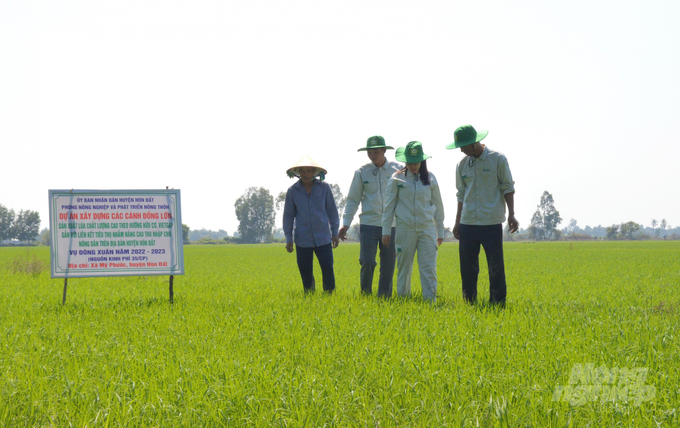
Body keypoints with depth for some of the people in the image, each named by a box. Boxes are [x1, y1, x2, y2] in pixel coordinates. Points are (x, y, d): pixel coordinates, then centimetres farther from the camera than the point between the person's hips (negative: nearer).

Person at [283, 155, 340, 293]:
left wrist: (335, 233, 9)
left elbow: (332, 211, 10)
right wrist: (288, 238, 6)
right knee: (305, 272, 4)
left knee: (328, 269, -5)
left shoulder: (324, 187, 3)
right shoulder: (292, 191, 2)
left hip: (323, 238, 0)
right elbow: (288, 215, 9)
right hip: (303, 240, 0)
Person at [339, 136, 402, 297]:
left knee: (388, 265, 3)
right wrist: (345, 224, 1)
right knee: (367, 262, -10)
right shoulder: (362, 172, 3)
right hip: (369, 223, -1)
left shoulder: (398, 170, 3)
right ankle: (365, 296, 8)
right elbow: (353, 199, 8)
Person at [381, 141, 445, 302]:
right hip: (405, 228, -1)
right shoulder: (397, 178, 2)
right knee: (404, 267, 4)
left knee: (429, 267, -7)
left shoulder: (430, 178, 6)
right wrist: (386, 231, 2)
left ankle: (430, 300, -7)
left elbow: (438, 205, 13)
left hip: (427, 229, 1)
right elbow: (389, 206, 5)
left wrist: (440, 231, 14)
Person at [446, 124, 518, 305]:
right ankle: (469, 303, 14)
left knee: (496, 268, -3)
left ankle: (498, 303, 4)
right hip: (468, 223, 4)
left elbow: (507, 188, 1)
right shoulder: (462, 165, 10)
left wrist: (511, 215, -7)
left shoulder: (498, 159, -2)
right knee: (467, 268, 5)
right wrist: (457, 222, 16)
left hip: (492, 223, -4)